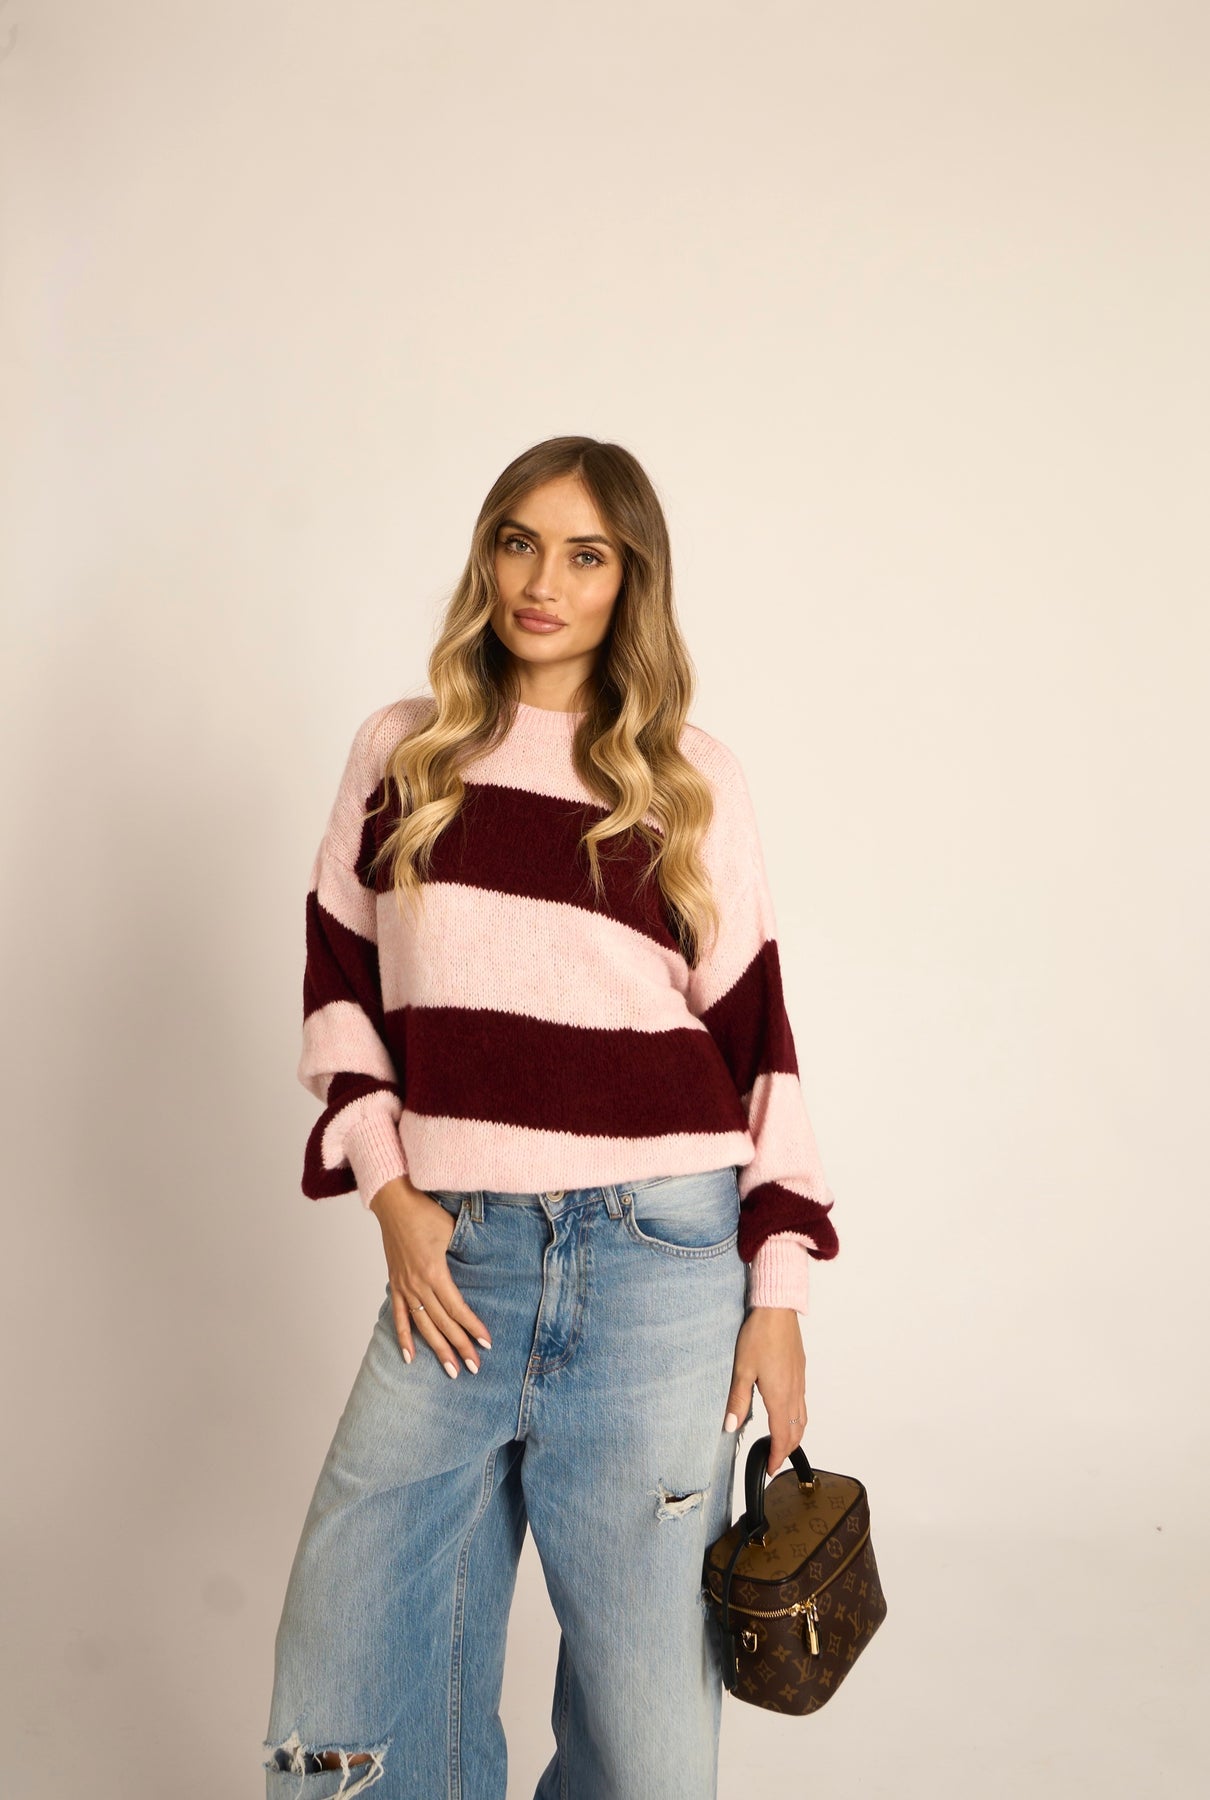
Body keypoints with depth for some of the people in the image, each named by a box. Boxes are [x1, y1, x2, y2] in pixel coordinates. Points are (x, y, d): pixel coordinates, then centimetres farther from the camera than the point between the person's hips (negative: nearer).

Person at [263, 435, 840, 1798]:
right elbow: (337, 979, 12)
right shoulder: (402, 752, 9)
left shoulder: (688, 778, 4)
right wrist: (390, 1193, 0)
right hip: (453, 1257, 2)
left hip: (658, 1254, -1)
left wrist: (778, 1292, 0)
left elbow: (753, 1033, 4)